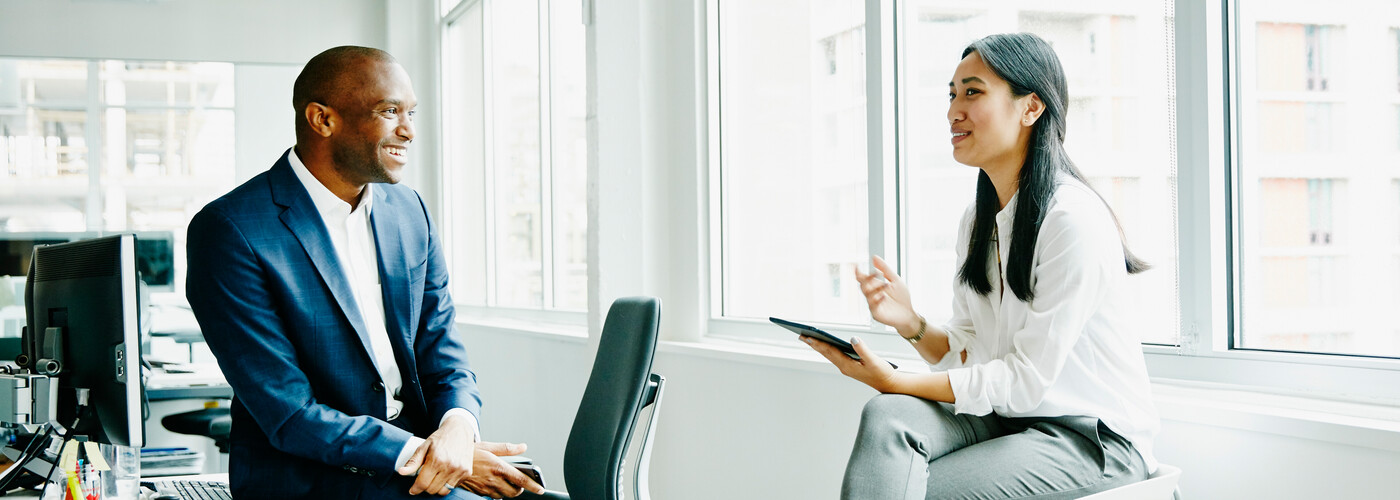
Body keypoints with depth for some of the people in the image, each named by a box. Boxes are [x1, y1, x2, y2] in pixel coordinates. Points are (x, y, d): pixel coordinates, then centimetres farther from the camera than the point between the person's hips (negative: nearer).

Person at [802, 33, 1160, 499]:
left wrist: (895, 382, -20)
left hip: (1094, 436, -6)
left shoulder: (1074, 218, -17)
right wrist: (911, 323, -10)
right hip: (1005, 418, 7)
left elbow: (1027, 380, -18)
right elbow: (967, 354, 10)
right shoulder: (976, 222, 9)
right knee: (887, 416, -23)